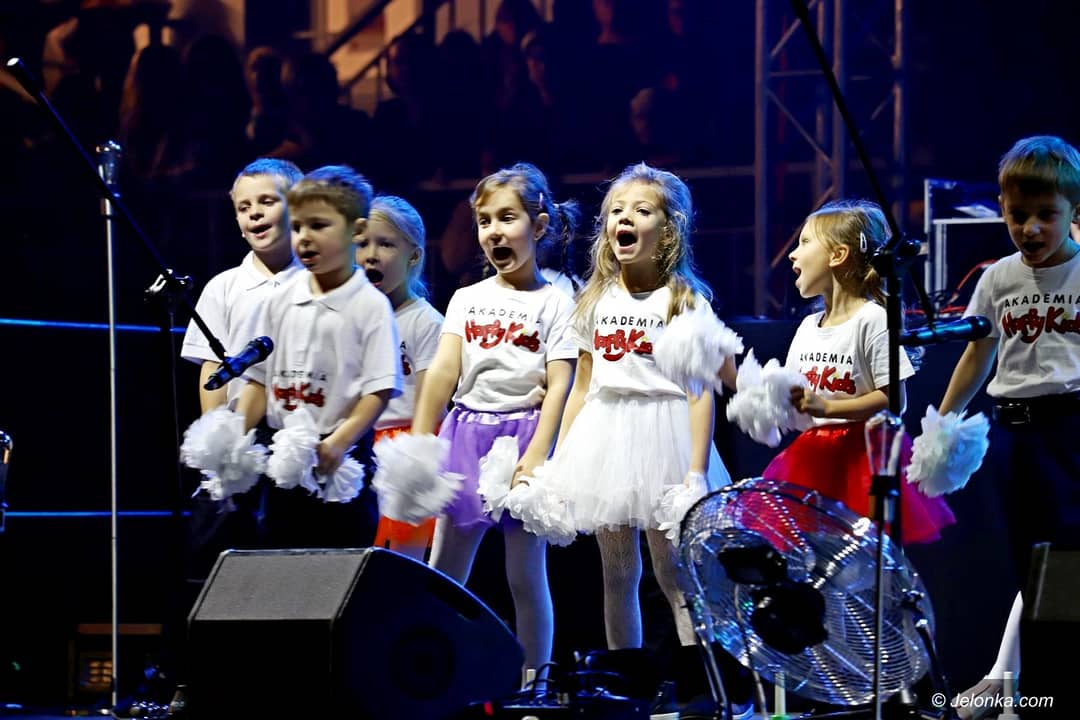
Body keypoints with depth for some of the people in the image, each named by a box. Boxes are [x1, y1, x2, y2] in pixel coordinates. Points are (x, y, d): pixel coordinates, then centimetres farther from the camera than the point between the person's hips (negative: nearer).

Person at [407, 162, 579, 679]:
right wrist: (420, 443, -5)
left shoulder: (555, 304, -1)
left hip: (524, 434, -4)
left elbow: (559, 385, -8)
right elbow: (443, 370, 3)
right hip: (467, 435, 4)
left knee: (525, 574, 0)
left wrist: (536, 456, -18)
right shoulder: (467, 300, 11)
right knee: (444, 573, 4)